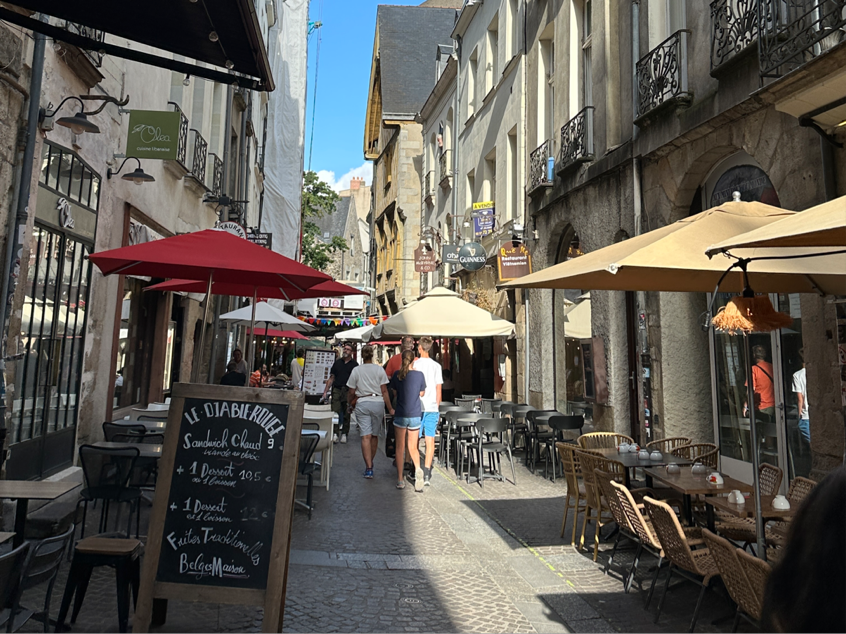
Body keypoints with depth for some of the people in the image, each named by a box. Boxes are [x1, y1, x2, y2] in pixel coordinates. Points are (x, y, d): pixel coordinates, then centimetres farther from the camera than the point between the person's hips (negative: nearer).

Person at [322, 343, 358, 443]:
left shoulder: (355, 364, 4)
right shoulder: (337, 362, 11)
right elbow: (331, 378, 12)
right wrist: (325, 391, 4)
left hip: (348, 391, -1)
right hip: (336, 390, 1)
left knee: (346, 414, 5)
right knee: (335, 412, -6)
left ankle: (344, 433, 15)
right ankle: (335, 433, -3)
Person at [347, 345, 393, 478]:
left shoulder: (356, 370, 0)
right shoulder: (379, 370, 1)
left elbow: (351, 392, 4)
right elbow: (384, 391, 0)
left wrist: (350, 404, 23)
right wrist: (390, 408, 5)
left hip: (362, 404, -1)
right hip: (378, 403, 1)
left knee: (366, 436, -4)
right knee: (374, 435, 14)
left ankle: (368, 468, -11)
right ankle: (370, 463, 29)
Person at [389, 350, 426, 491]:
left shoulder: (397, 375, -5)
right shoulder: (419, 375, -5)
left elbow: (394, 392, 8)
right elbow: (422, 393, 6)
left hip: (400, 414, 0)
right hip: (415, 415, 1)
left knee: (400, 447, 8)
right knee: (413, 446, 12)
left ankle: (400, 480, 10)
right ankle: (417, 468, -14)